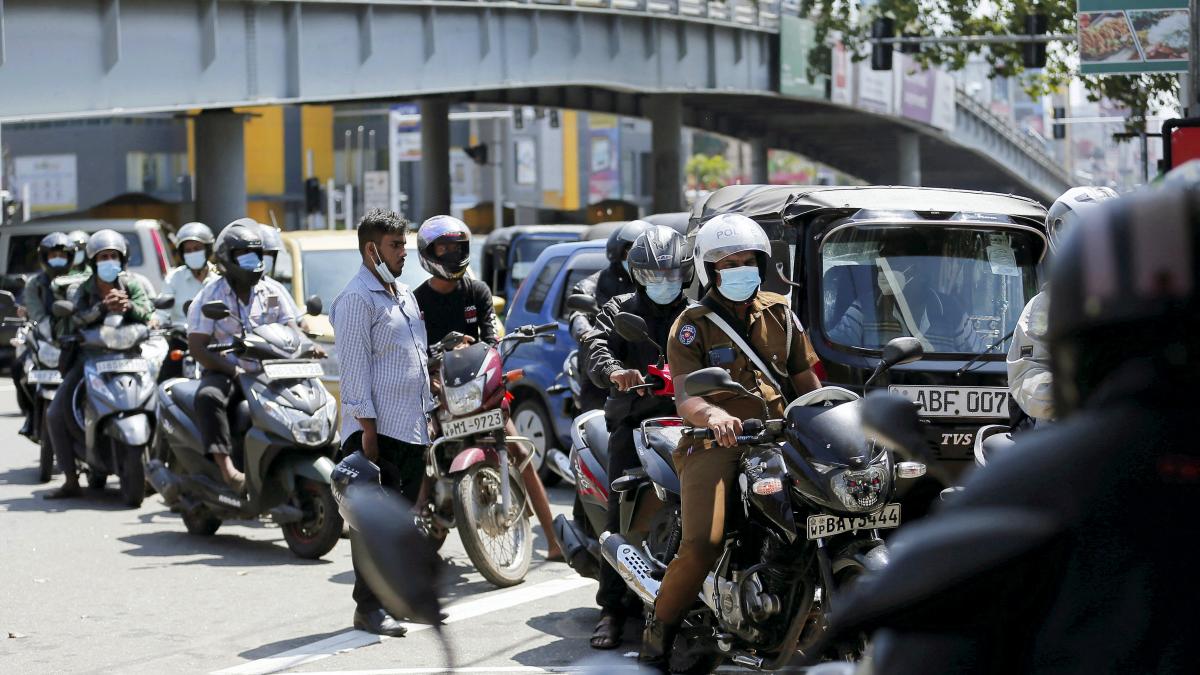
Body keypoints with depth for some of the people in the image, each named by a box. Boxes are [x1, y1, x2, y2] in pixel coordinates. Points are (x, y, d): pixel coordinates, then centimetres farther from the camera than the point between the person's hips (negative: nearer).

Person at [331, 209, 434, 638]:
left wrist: (428, 415, 21)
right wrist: (367, 426, -19)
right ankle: (368, 607, -5)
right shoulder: (357, 299, -10)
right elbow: (355, 368, -15)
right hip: (378, 430, -9)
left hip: (412, 429, 9)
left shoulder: (405, 295, 19)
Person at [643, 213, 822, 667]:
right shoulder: (692, 325, 3)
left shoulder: (780, 314, 16)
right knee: (702, 544, -26)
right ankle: (660, 630, -4)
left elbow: (807, 383, 20)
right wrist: (714, 414, -34)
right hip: (714, 443, -4)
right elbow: (684, 399, -11)